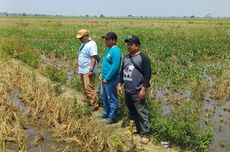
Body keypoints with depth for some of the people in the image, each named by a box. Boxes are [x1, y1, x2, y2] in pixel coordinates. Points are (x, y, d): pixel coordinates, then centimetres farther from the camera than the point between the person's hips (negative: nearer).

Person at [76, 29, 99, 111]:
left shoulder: (92, 44, -16)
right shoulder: (83, 44, 14)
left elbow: (94, 58, -22)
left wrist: (91, 70, -25)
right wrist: (79, 68, 19)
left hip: (88, 71, -10)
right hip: (82, 70, 10)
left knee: (89, 88, -11)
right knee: (84, 88, 15)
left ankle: (94, 105, -5)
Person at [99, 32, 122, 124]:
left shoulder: (116, 51, -20)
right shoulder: (109, 49, 10)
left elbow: (115, 66, -24)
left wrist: (107, 78, -19)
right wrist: (102, 75, 14)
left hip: (111, 79, -10)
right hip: (105, 78, 10)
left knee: (112, 98, 2)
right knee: (104, 96, 21)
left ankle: (112, 117, 13)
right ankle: (106, 113, 36)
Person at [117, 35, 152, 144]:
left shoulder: (143, 58, -11)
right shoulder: (126, 58, 13)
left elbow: (147, 74, -15)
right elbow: (122, 72, 20)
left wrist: (144, 89, -19)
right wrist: (119, 84, 13)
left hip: (138, 92, -8)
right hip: (127, 91, 8)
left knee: (142, 114, -5)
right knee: (131, 112, 18)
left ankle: (145, 135, 2)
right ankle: (134, 128, 33)